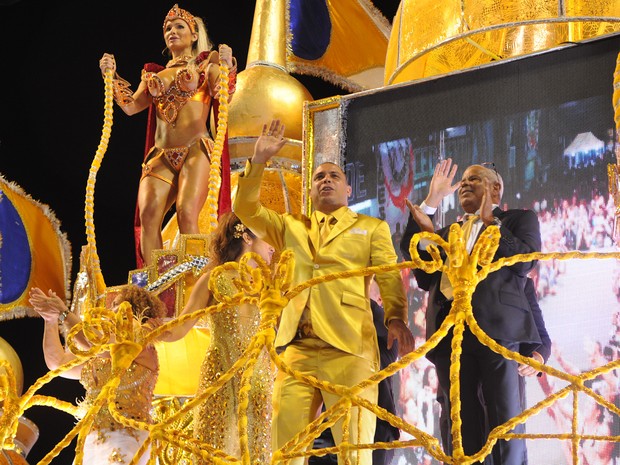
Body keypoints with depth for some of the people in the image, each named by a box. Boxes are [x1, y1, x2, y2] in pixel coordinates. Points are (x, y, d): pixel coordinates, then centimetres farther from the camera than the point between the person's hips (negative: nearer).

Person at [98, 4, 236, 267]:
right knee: (148, 215, -18)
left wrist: (227, 66, -18)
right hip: (161, 156, 4)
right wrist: (111, 75, 9)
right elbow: (130, 106, 15)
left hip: (196, 151, -4)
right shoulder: (154, 74, 24)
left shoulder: (206, 65, 12)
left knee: (186, 215, -23)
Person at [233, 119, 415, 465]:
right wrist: (259, 160, 6)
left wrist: (396, 318, -12)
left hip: (348, 348, -3)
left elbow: (390, 277, 6)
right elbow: (246, 209, 17)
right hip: (297, 348, 3)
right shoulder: (292, 228, 28)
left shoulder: (372, 228, 19)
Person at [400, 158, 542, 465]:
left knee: (505, 422, -12)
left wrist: (490, 221, 2)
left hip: (498, 327, -5)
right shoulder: (448, 233, 29)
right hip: (450, 333, 5)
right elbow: (425, 278, 19)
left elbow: (524, 261, -3)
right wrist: (426, 233, 8)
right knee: (461, 426, 1)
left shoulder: (519, 219, 16)